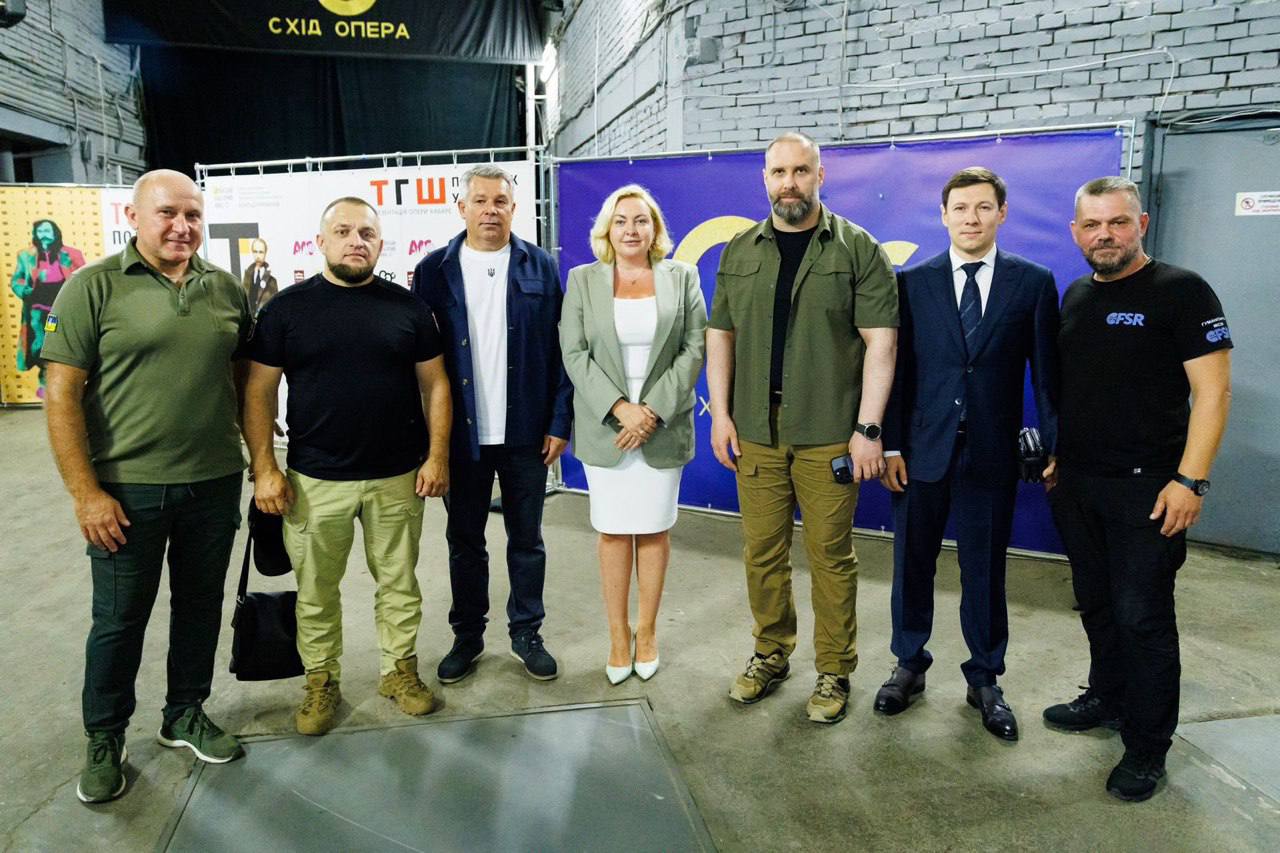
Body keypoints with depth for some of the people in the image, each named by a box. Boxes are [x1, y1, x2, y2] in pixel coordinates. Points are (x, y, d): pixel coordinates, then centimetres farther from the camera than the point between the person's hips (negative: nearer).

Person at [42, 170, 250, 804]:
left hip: (215, 484, 4)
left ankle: (185, 715, 36)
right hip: (127, 489, -3)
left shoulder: (226, 290, 5)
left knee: (200, 606, 16)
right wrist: (86, 493, -13)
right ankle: (105, 740, 31)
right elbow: (62, 394, -9)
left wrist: (256, 460, 7)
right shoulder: (95, 287, -7)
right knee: (119, 619, 10)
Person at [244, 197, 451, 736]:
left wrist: (437, 455, -2)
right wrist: (263, 468, -6)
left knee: (399, 582, 12)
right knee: (316, 591, 11)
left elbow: (434, 384, 5)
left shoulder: (406, 306, 4)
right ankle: (321, 681, 29)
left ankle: (400, 668, 30)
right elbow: (259, 391, 0)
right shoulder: (288, 307, 1)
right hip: (314, 481, 0)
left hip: (398, 478, 1)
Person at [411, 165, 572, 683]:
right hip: (461, 432, 1)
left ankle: (526, 633, 28)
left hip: (527, 431, 0)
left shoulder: (539, 267, 1)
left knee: (526, 539, 12)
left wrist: (560, 422, -5)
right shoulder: (434, 270, 1)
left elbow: (559, 349, 0)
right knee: (464, 540, 13)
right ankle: (467, 636, 30)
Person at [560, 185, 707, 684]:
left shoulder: (682, 278, 5)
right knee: (613, 531, 5)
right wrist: (619, 408, -13)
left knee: (654, 529, 7)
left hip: (664, 426, 0)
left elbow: (695, 349, -1)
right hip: (604, 427, 0)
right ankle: (618, 636, 18)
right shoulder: (582, 280, 5)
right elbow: (574, 354, -1)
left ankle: (647, 631, 23)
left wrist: (653, 410, -11)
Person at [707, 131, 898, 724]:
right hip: (755, 432, 3)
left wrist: (868, 428, -11)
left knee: (831, 556, 5)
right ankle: (771, 653, 29)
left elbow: (880, 341, -5)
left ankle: (834, 671, 21)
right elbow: (720, 335, 12)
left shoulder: (857, 249, -1)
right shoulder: (740, 252, 10)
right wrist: (720, 413, 4)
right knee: (762, 552, 10)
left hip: (828, 435, -3)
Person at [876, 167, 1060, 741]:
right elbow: (896, 369, 0)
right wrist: (890, 445, -4)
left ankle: (984, 680, 29)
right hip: (922, 450, 1)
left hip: (992, 452, 0)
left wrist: (1054, 447, -2)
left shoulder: (1034, 283, 2)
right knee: (912, 564, 12)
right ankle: (909, 666, 31)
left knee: (985, 570, 11)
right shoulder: (913, 282, 2)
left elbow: (1046, 372, 1)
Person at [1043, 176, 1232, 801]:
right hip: (1076, 485, 6)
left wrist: (1190, 480, -19)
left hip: (1144, 487, -6)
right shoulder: (1076, 295, 10)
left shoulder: (1181, 291, -9)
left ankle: (1147, 746, 16)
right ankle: (1107, 699, 36)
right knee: (1096, 604, 17)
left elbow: (1212, 390, -13)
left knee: (1142, 617, 1)